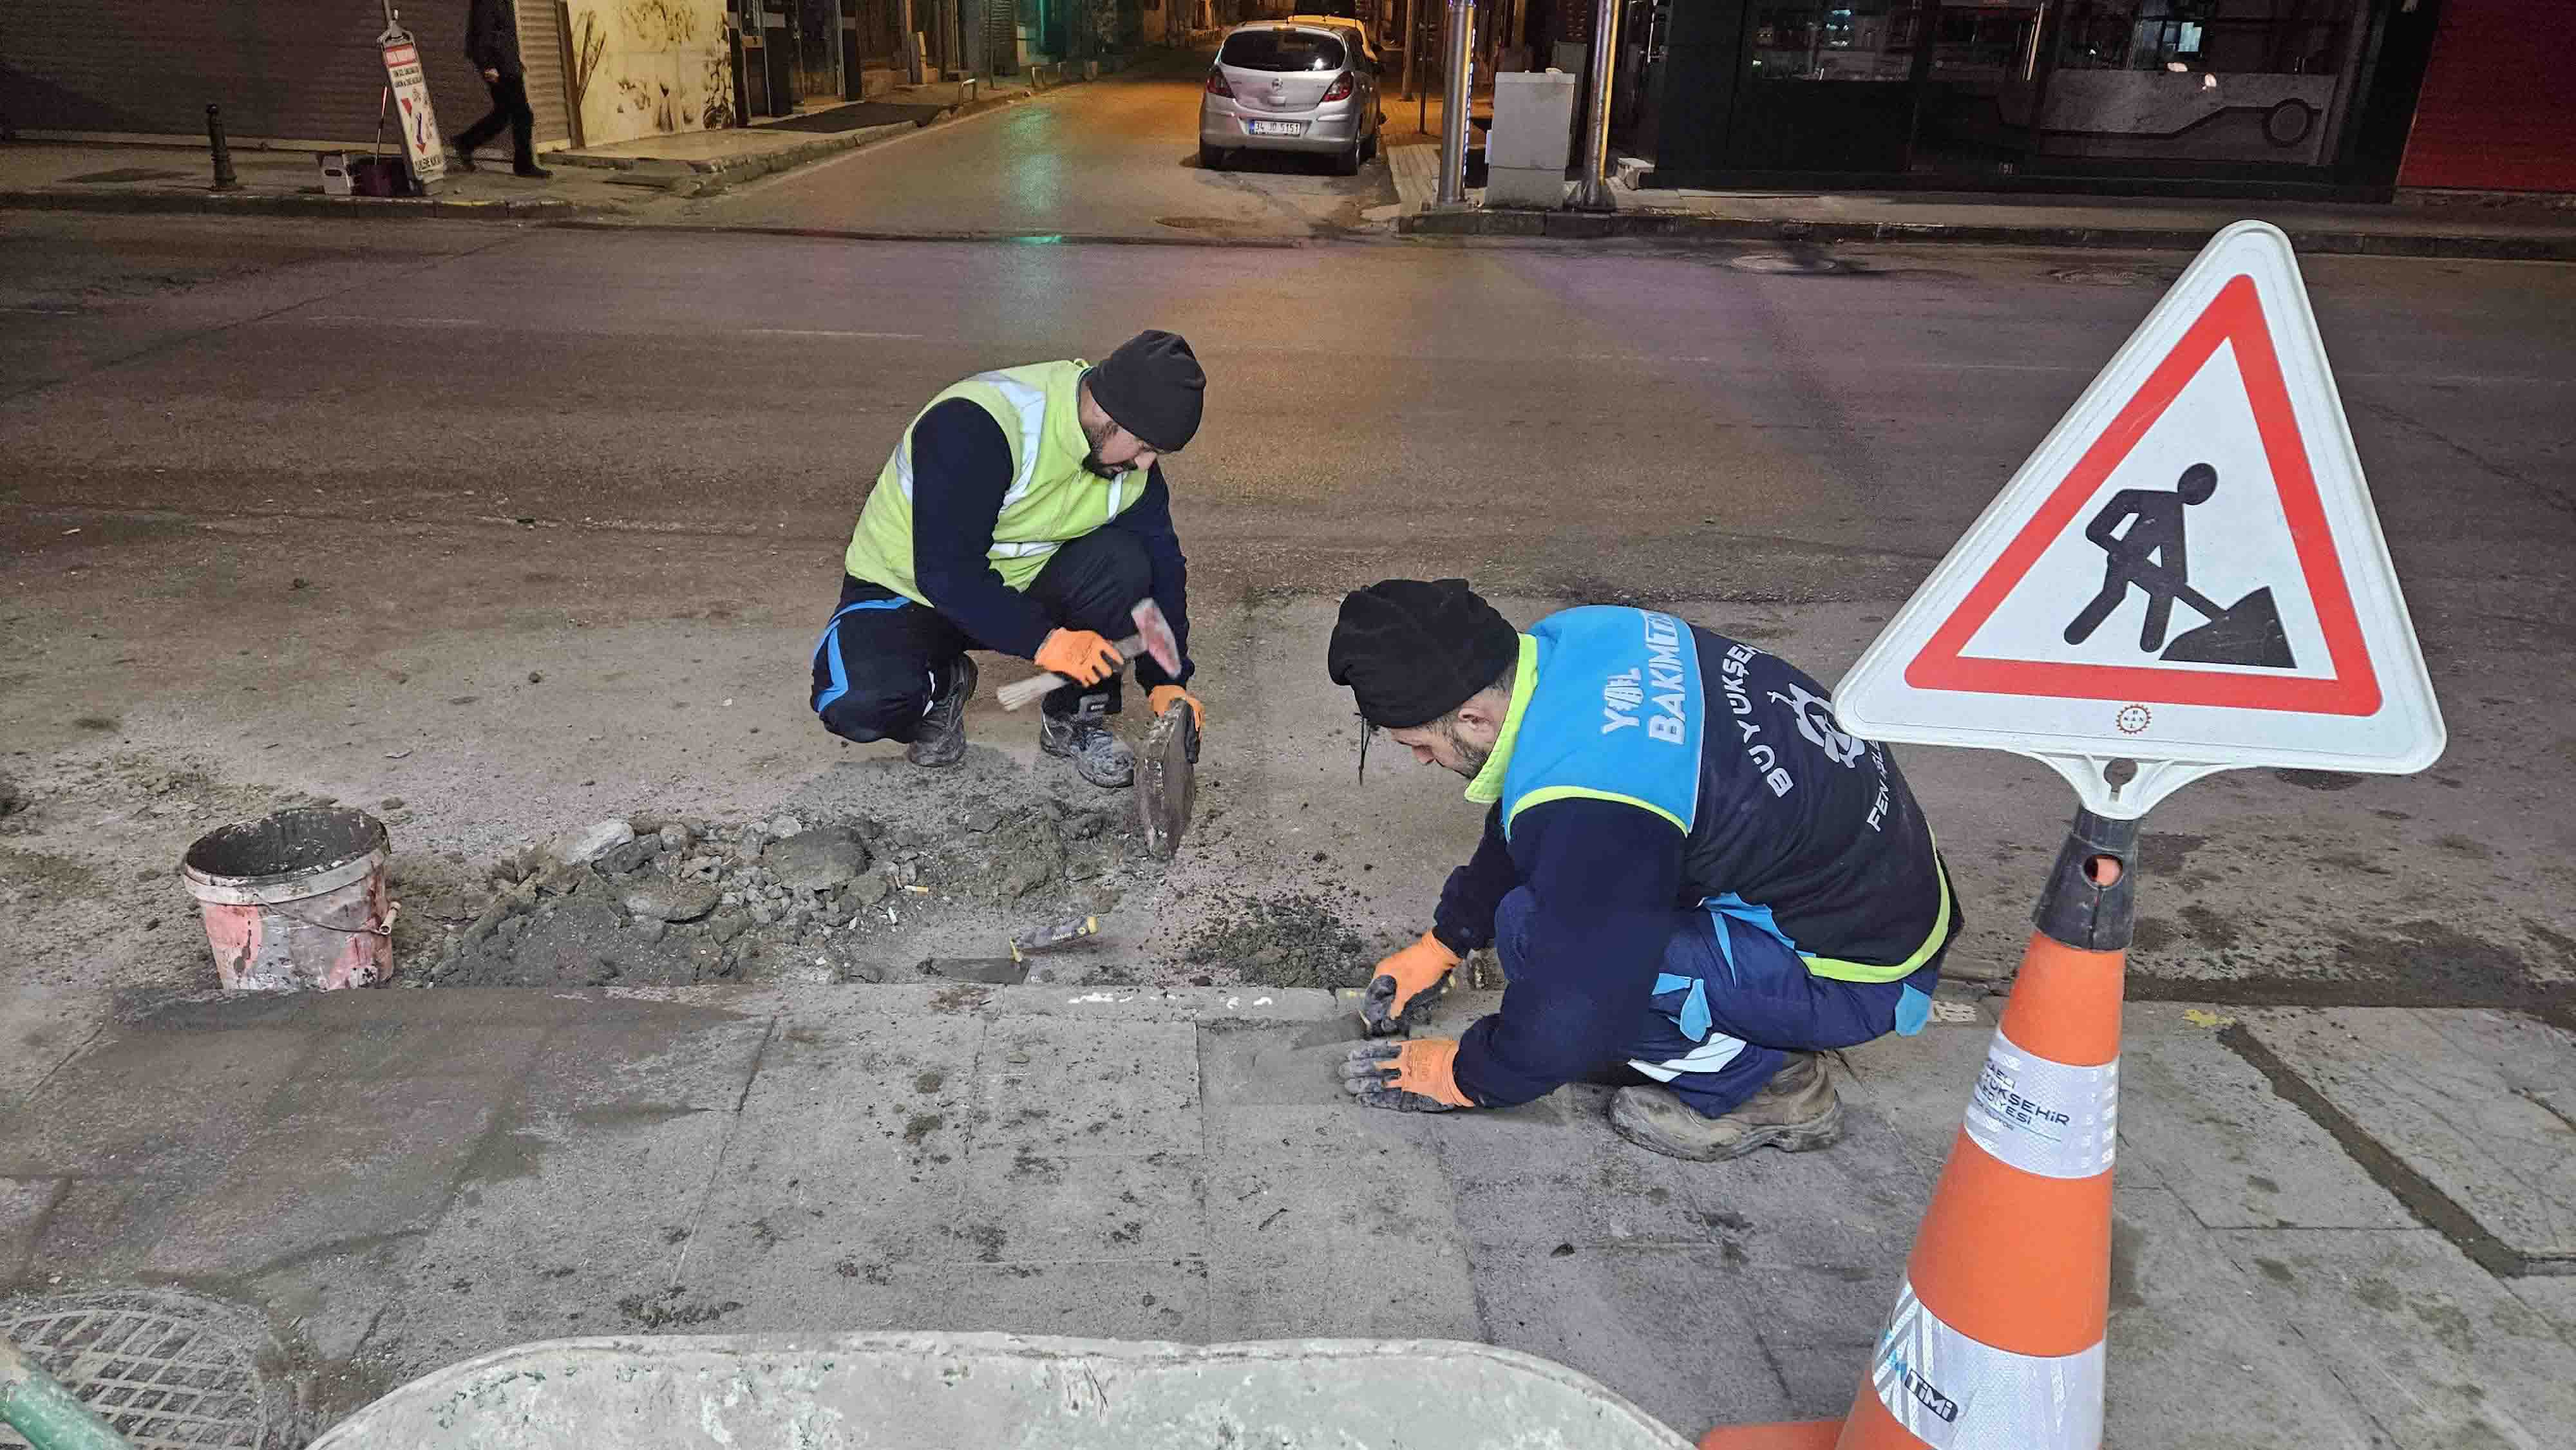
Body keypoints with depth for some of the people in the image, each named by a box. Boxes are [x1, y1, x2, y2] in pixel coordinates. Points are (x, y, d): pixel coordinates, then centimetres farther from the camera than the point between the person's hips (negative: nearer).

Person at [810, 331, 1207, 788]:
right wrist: (1045, 640, -37)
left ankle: (1075, 718, -3)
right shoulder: (973, 426, -33)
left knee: (1123, 563, -25)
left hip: (1023, 588, 5)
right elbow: (945, 571, -34)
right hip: (905, 590, -4)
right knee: (860, 706, -32)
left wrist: (1168, 681, -11)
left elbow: (1162, 563, -3)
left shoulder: (1130, 456, -11)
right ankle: (941, 687, 4)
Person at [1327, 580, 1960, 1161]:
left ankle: (1764, 1090, -2)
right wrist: (1443, 943, 20)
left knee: (1531, 930, -20)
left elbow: (1573, 1000, -21)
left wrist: (1468, 1074, -2)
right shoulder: (1573, 639, -6)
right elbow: (1515, 829, 12)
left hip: (1860, 976, -9)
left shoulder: (1585, 803, -32)